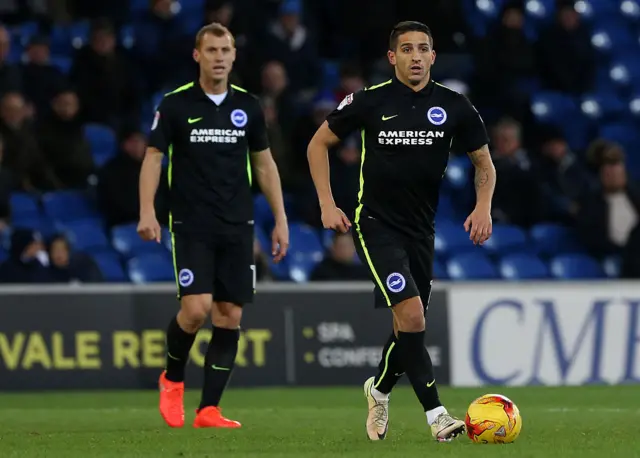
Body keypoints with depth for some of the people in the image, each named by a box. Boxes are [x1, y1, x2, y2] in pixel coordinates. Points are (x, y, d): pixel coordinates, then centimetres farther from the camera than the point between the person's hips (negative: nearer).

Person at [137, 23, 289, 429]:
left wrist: (281, 219, 10)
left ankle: (209, 410, 4)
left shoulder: (248, 106, 7)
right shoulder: (175, 105, -2)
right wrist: (147, 212, -13)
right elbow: (153, 157, -1)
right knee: (196, 308, -16)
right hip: (191, 227, -3)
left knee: (230, 316, -1)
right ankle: (173, 380, 12)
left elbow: (265, 164, 14)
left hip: (237, 228, 3)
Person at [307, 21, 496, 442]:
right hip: (376, 227, -4)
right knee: (411, 315, -20)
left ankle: (380, 389, 41)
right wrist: (327, 205, -4)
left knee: (411, 326, 12)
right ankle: (436, 414, -19)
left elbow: (484, 163, 10)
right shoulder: (370, 101, -8)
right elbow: (319, 143, 4)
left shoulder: (454, 106, -2)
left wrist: (483, 207, -8)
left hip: (421, 229, 4)